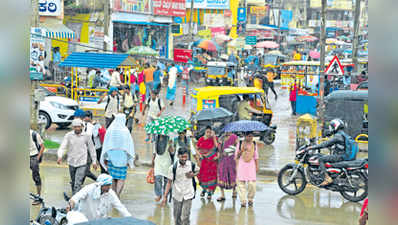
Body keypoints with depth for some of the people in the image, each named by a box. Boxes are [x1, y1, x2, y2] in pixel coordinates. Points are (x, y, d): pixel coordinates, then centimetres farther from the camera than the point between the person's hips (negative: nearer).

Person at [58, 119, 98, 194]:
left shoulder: (86, 136, -5)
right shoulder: (68, 135, -5)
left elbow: (91, 149, 5)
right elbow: (63, 147, -13)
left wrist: (94, 161, 8)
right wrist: (60, 156, -32)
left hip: (82, 163, -2)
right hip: (72, 163, 2)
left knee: (78, 184, -14)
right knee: (73, 182, 18)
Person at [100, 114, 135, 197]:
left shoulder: (109, 130, -3)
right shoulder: (125, 131, -12)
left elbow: (105, 145, 3)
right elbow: (129, 145, -7)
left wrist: (105, 158, 12)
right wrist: (130, 159, 2)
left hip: (111, 157, 4)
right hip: (122, 157, -4)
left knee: (113, 178, 15)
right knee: (121, 178, 1)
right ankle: (117, 195, -15)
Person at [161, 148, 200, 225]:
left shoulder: (192, 165, -8)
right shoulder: (173, 168, -11)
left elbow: (197, 171, 16)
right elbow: (169, 182, -3)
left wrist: (193, 175, -7)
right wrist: (165, 196, -5)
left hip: (188, 195, -1)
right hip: (177, 195, 1)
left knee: (185, 218, -10)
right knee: (177, 218, 11)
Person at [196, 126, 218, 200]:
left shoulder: (214, 138, -2)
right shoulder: (201, 139, 2)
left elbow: (216, 146, -17)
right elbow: (197, 148, 11)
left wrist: (214, 137, -17)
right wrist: (199, 154, -5)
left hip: (212, 160, -2)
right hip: (203, 160, 2)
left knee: (211, 175, -4)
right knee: (203, 174, 4)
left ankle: (210, 192, 3)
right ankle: (204, 189, 29)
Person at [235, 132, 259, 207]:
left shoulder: (254, 144, 9)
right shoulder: (240, 144, 4)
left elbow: (256, 156, 11)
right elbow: (236, 155, 10)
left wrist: (257, 166, 7)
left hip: (251, 165, 1)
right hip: (241, 164, -1)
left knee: (252, 183, -8)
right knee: (241, 182, -5)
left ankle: (250, 199, 11)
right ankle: (243, 201, 0)